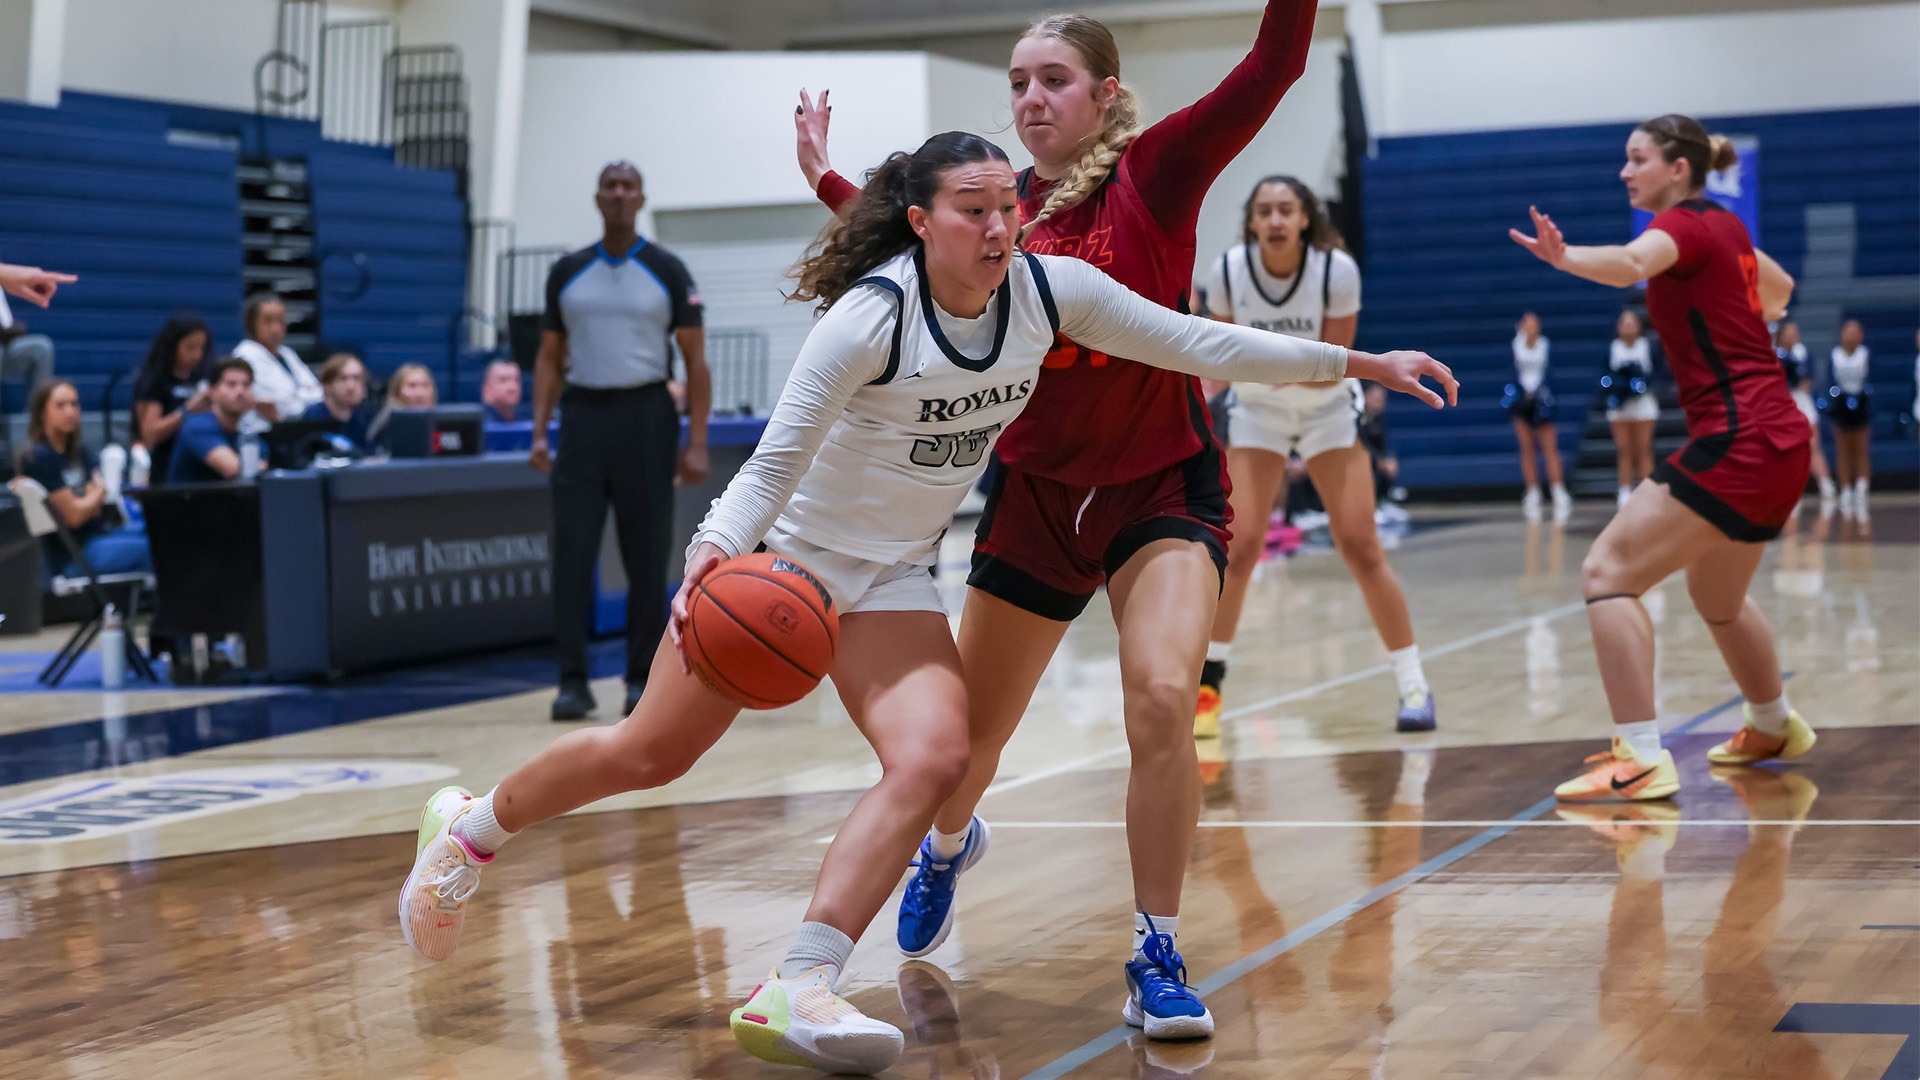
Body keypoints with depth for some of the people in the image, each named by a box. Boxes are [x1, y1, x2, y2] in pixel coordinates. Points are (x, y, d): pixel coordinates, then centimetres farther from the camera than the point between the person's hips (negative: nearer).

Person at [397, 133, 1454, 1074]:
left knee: (932, 760, -21)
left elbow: (1197, 342, -3)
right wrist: (713, 553, -41)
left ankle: (794, 992, -22)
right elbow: (778, 457, -24)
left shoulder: (1049, 290, -10)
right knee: (650, 752, 4)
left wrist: (1358, 361, -2)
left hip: (890, 578, 4)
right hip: (781, 548, -4)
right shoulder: (872, 314, -25)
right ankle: (468, 828, 31)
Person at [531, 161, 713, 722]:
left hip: (645, 414, -1)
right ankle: (573, 681, -1)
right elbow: (549, 357, 13)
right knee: (572, 552, -5)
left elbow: (696, 360, 1)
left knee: (647, 555, 2)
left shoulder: (667, 271, 2)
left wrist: (696, 443, -7)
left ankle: (642, 679, 12)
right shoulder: (567, 272, 9)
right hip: (582, 413, 2)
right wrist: (539, 432, 1)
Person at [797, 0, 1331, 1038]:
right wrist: (827, 181, 15)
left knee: (1160, 700, -27)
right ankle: (949, 842, 52)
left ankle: (1156, 959, -11)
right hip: (1035, 494, 4)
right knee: (964, 736, 14)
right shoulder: (1003, 210, 1)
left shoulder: (1155, 174, -10)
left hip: (1162, 486, -4)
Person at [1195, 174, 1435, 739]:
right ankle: (1207, 683, 4)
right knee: (1239, 547, -10)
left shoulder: (1337, 270, -24)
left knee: (1360, 548, -7)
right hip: (1257, 410, 1)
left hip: (1329, 407, -1)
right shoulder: (1227, 271, -19)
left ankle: (1412, 685, 1)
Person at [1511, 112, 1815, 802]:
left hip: (1736, 441, -10)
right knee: (1717, 596, 29)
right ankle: (1775, 728, 50)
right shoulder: (1726, 227, 14)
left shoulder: (1685, 224, -11)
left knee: (1607, 571, -14)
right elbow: (1779, 288, 34)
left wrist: (1563, 257, -54)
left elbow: (1629, 264, -36)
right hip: (1778, 441, 10)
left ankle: (1642, 760, -21)